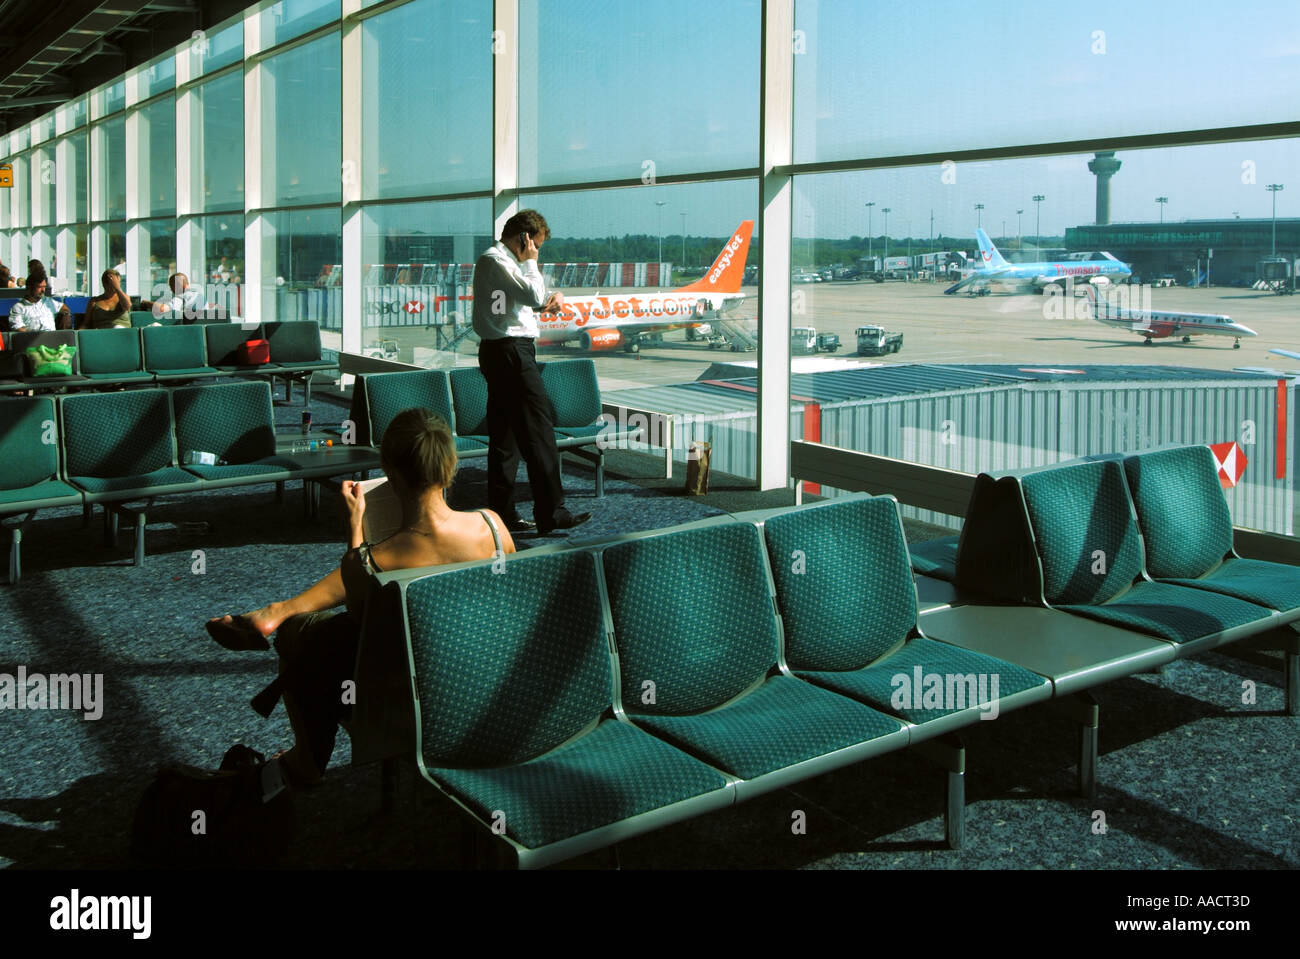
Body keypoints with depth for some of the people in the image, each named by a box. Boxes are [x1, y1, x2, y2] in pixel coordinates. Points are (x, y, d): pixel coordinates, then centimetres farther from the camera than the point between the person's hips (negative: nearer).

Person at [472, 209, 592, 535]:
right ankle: (550, 514, -10)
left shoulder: (502, 260, 21)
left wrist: (547, 300, 8)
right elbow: (533, 294, -21)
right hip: (510, 352, -11)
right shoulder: (495, 260, -12)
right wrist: (530, 262, -6)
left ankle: (502, 513, 13)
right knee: (538, 430, -10)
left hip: (500, 352, 11)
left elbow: (529, 299, 29)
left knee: (504, 434, 10)